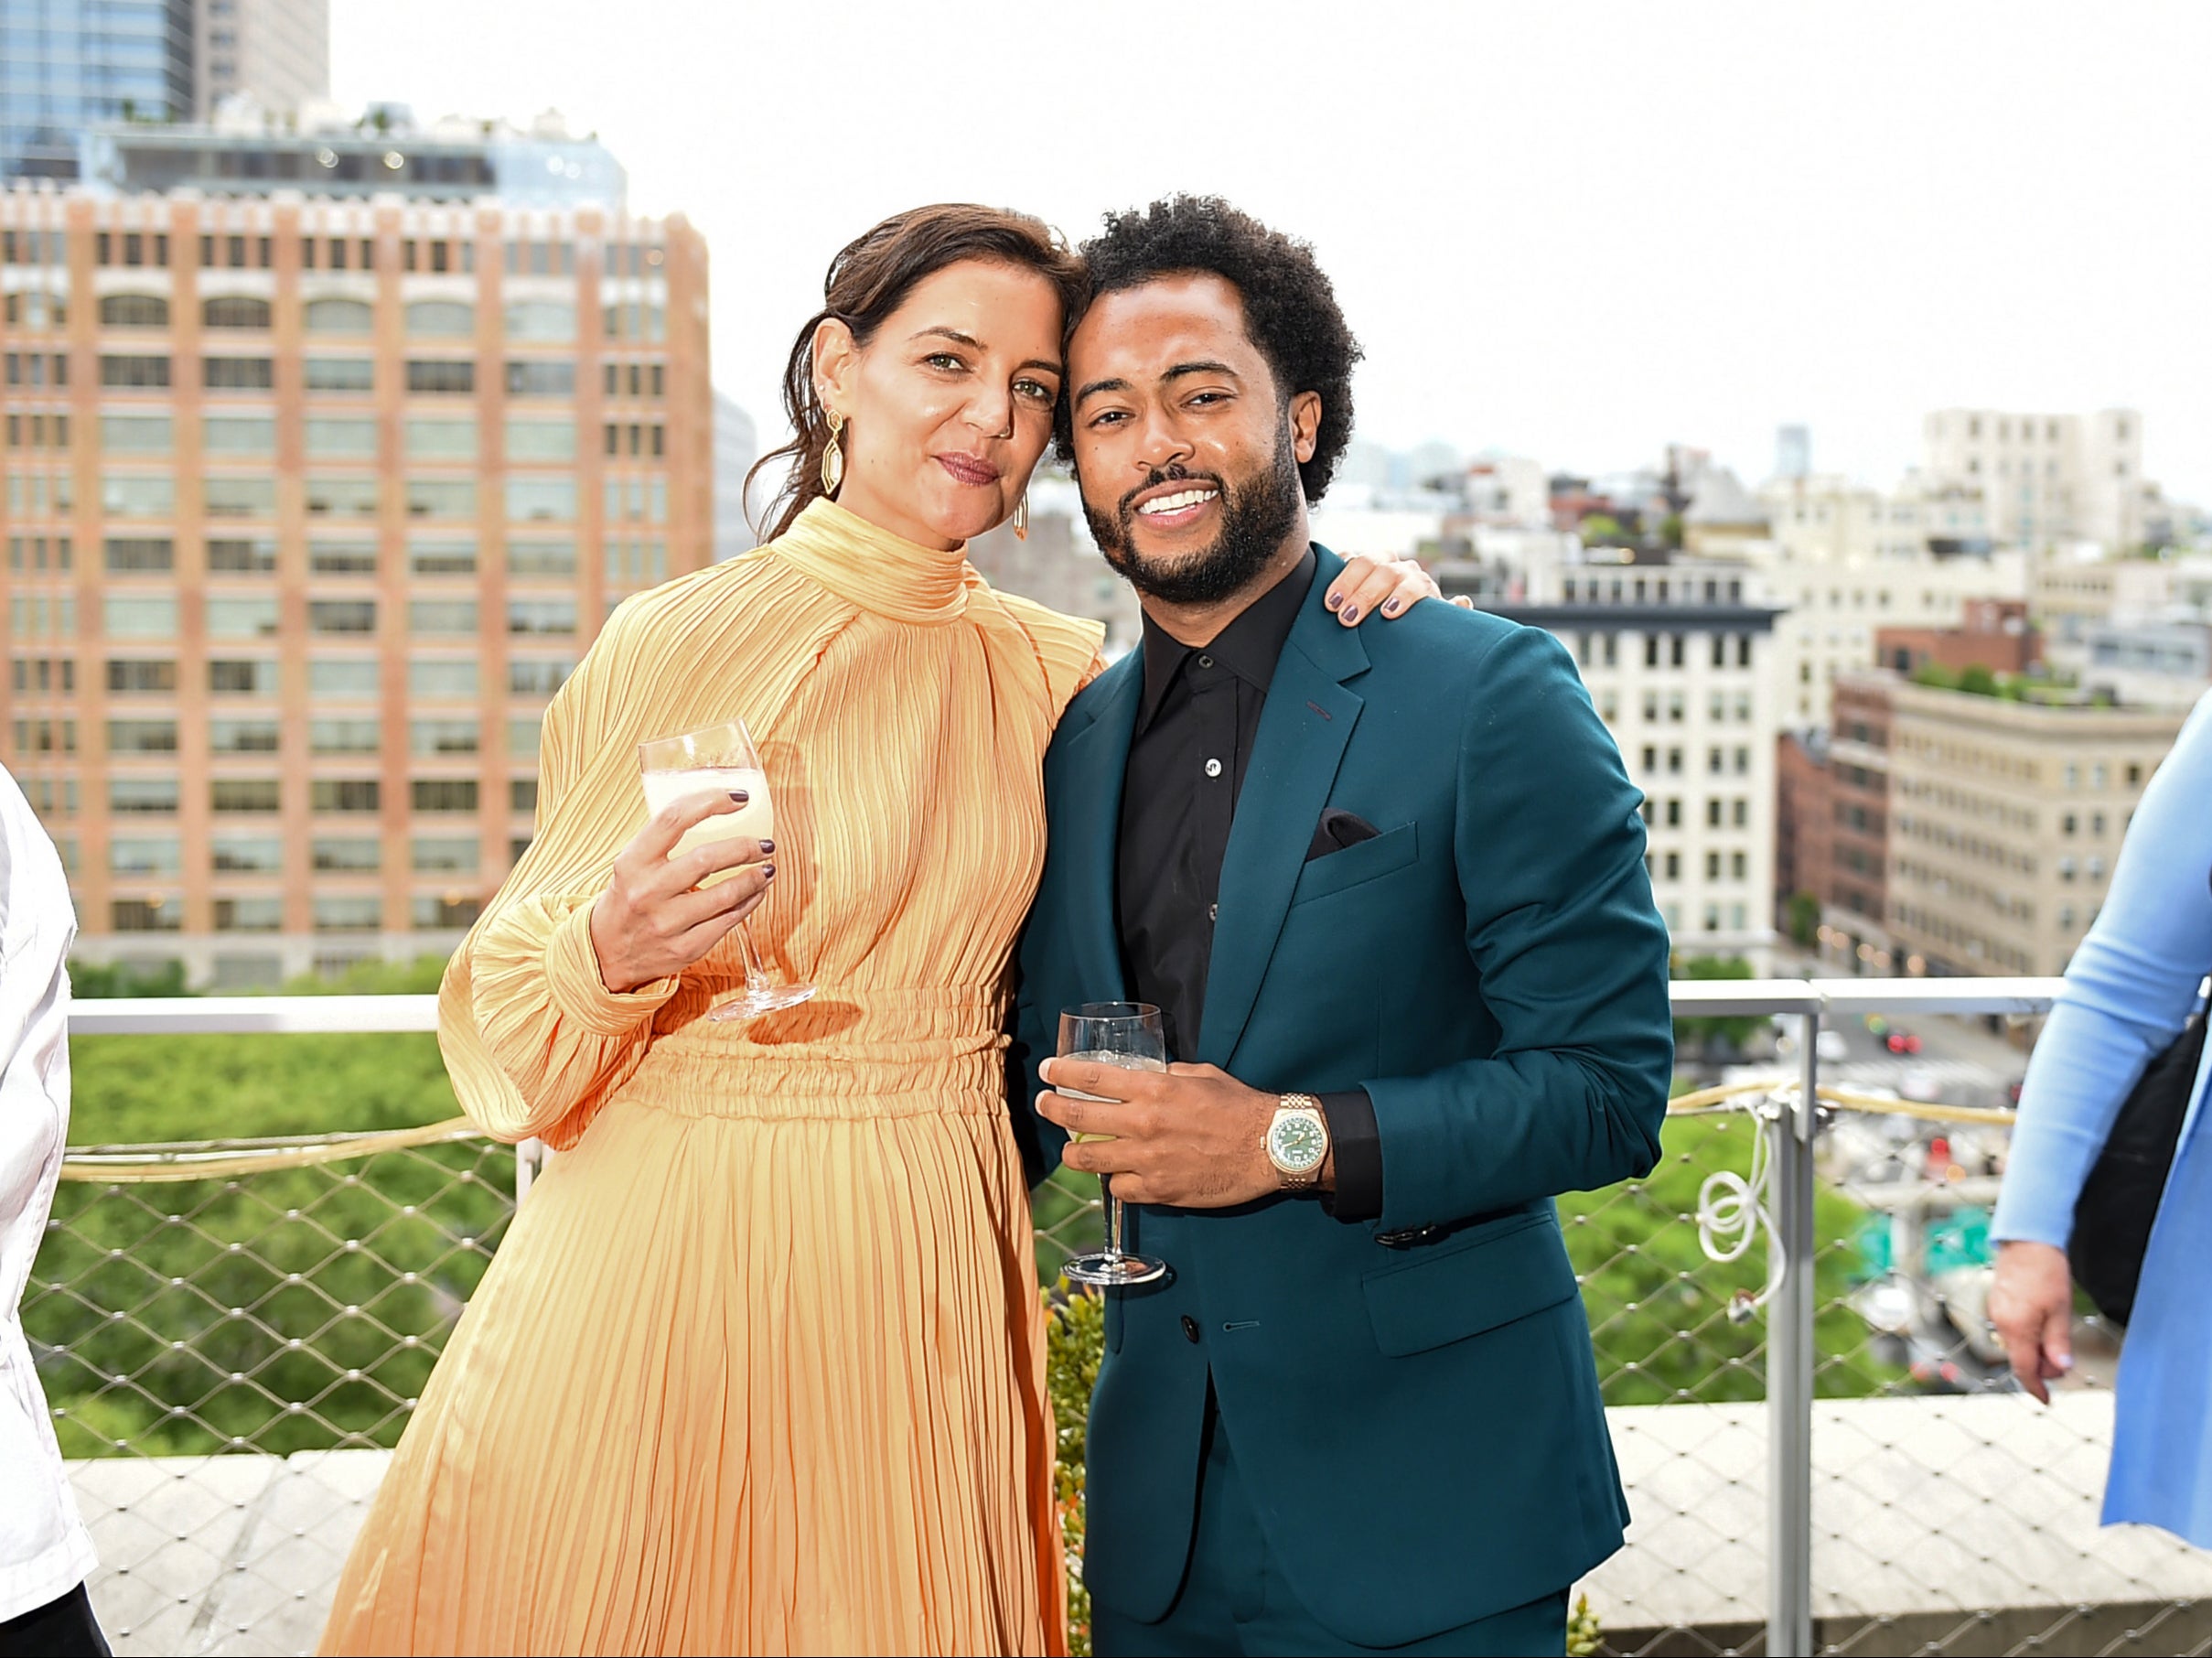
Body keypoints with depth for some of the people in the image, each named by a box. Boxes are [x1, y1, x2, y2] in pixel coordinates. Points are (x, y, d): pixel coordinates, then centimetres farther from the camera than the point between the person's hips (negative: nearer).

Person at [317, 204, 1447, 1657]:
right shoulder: (670, 643, -5)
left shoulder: (1053, 669, 5)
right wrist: (609, 953, -22)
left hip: (921, 1282, 3)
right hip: (666, 1268, -3)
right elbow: (509, 1022, 1)